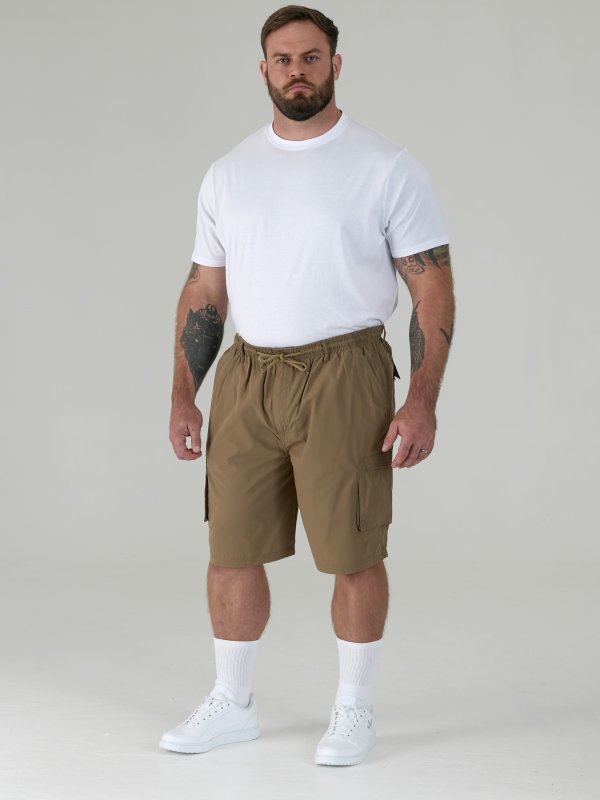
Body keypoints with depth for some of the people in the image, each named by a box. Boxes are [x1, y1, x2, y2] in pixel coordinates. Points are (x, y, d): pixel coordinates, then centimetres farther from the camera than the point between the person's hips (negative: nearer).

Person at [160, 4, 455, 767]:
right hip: (246, 376, 5)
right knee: (231, 547, 9)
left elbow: (432, 286, -7)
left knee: (352, 553, 1)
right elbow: (204, 292, 13)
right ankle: (232, 704, 24)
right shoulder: (228, 173, 9)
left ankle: (353, 710, 17)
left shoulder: (386, 167, -6)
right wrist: (183, 394, 7)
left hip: (343, 374, -4)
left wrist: (423, 401, -15)